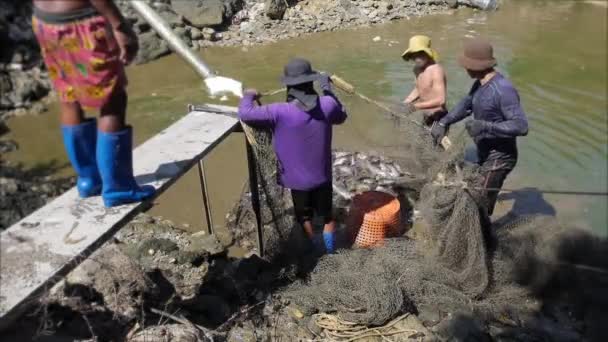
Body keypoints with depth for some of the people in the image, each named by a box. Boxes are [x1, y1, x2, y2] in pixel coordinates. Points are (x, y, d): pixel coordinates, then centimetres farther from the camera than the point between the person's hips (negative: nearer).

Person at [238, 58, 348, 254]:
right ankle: (330, 251, 37)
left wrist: (248, 96, -3)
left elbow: (246, 114, -24)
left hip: (298, 178, -2)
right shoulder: (327, 105, -16)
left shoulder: (280, 112, -26)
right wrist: (328, 89, 11)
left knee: (305, 217, 21)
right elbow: (341, 117, 7)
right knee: (327, 215, 23)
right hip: (323, 175, 2)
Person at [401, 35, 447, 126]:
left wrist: (416, 106, -34)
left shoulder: (436, 70, -22)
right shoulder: (417, 69, 4)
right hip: (426, 117, 9)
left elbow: (441, 100, -28)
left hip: (438, 118, -9)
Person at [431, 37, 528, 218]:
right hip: (485, 154, 10)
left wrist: (485, 126, -37)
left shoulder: (503, 90, -26)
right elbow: (465, 105, 19)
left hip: (499, 157, -9)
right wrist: (443, 123, 6)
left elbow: (521, 126, -31)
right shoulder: (479, 84, 3)